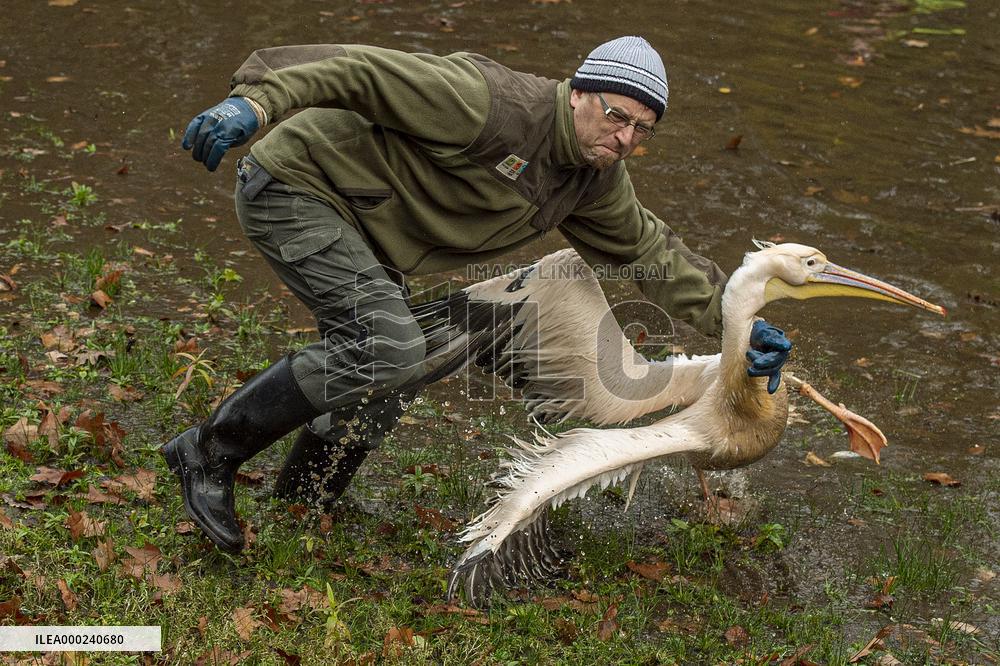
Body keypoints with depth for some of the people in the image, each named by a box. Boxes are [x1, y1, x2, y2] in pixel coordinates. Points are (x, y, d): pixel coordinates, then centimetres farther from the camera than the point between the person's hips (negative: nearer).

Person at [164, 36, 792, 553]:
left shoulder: (597, 181, 3)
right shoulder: (496, 104, -26)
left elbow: (651, 249, 15)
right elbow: (364, 71, -28)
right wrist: (258, 101, -39)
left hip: (358, 236, 9)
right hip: (295, 184, -9)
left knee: (381, 394, 12)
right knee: (387, 347, -25)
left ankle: (297, 511, 29)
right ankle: (210, 451, -14)